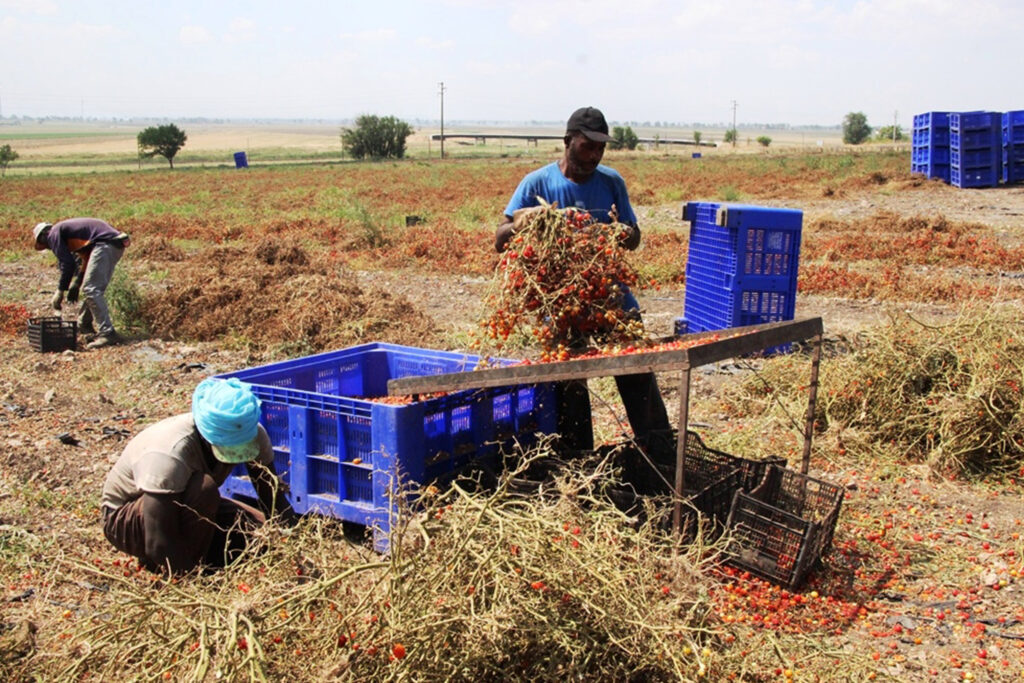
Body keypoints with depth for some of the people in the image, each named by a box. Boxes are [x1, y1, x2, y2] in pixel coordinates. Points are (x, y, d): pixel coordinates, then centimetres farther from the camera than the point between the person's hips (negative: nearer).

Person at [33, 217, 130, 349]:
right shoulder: (65, 228, 31)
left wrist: (60, 291, 4)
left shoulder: (54, 234, 4)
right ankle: (84, 325, 33)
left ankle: (107, 333, -19)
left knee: (91, 290, -12)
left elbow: (67, 264, -4)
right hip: (116, 246, 10)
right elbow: (84, 260, 31)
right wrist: (75, 285, 29)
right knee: (95, 288, 20)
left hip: (104, 244, -10)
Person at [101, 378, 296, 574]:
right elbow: (158, 546, -37)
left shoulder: (253, 435, -20)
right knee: (203, 488, -36)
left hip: (184, 507, 6)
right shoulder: (169, 455, -38)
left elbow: (276, 503, -15)